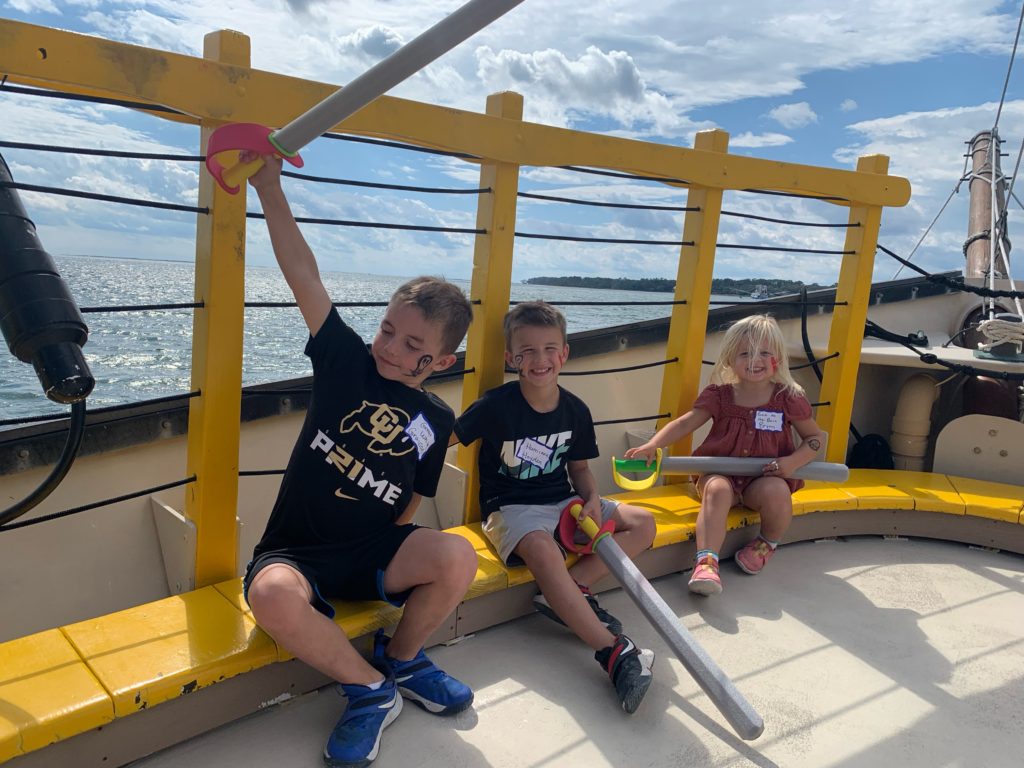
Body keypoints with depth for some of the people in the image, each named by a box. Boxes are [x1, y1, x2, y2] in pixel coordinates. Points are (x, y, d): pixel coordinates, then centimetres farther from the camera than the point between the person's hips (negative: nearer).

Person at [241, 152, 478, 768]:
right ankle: (371, 690, -8)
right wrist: (269, 185, -10)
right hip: (295, 553, -1)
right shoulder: (348, 361, -3)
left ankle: (401, 659, 4)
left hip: (373, 551, 2)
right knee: (273, 597, -37)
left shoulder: (436, 421, 2)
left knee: (457, 558, -28)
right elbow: (304, 276, -8)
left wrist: (400, 559, -3)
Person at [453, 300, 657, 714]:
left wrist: (592, 500, -6)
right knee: (543, 550, -38)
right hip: (511, 507, -6)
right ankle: (614, 651, -35)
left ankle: (566, 593, -19)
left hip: (562, 502, 6)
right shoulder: (496, 405, -12)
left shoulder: (575, 411, 2)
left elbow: (579, 467, 12)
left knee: (643, 523, -5)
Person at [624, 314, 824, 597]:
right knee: (717, 489, -34)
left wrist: (793, 461, -10)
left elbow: (814, 438, 9)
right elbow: (685, 423, -4)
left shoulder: (788, 398, 1)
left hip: (764, 478, 0)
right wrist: (652, 445, -19)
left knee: (777, 491, -33)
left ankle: (767, 544, -1)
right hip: (720, 472, 0)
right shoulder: (719, 395, 2)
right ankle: (706, 562, -40)